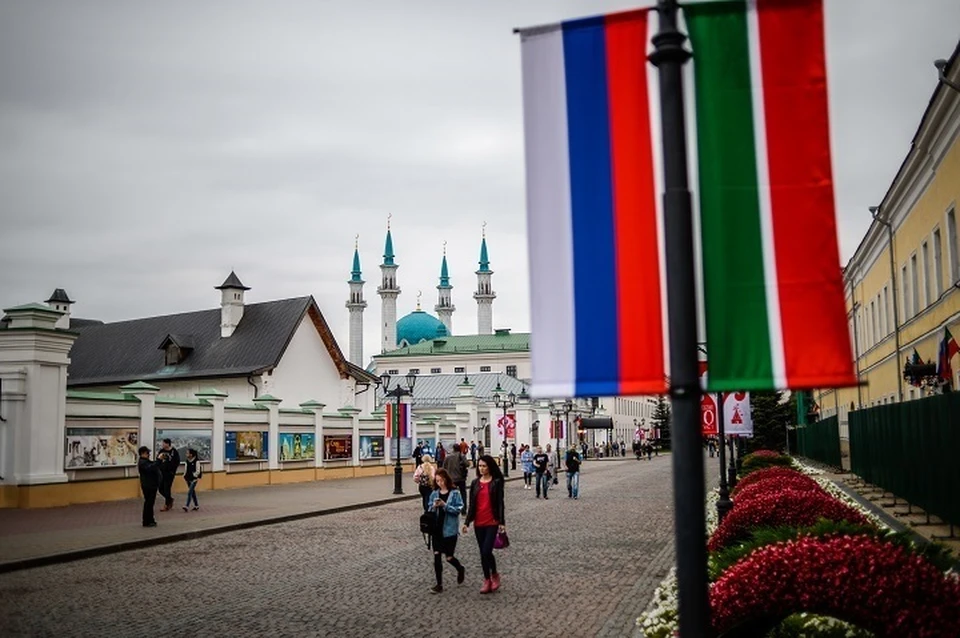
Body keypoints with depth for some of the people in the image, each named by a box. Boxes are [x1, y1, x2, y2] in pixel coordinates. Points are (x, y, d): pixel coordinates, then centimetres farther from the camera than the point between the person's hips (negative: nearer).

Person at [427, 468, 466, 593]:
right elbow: (429, 510, 8)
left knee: (449, 557, 3)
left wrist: (445, 505, -22)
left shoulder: (455, 493, -7)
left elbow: (458, 509, -12)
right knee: (436, 556, 3)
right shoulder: (434, 494, 5)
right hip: (436, 529, 4)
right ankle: (439, 584, 13)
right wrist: (434, 506, -14)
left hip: (449, 530, -4)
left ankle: (460, 570, 35)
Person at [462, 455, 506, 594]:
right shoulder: (475, 483, 7)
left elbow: (500, 503, -5)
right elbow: (471, 504, 9)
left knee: (487, 551, -11)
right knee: (482, 552, 9)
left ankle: (494, 575, 13)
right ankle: (487, 580, 20)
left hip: (492, 522, -4)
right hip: (478, 523, 4)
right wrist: (467, 522, 4)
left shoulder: (496, 482, -5)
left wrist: (502, 522, -9)